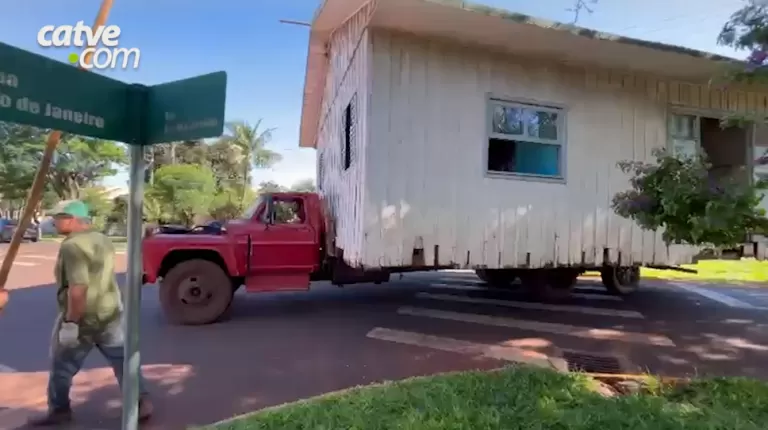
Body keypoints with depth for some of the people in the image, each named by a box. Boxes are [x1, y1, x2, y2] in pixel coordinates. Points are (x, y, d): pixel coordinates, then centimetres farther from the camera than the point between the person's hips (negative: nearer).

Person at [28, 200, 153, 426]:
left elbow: (78, 288, -28)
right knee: (123, 360, 12)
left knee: (61, 367, 15)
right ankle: (142, 402, 15)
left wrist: (70, 323, -22)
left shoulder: (72, 246, -20)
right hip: (111, 314, 7)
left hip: (81, 318, -7)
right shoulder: (103, 240, 8)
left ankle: (59, 411, 28)